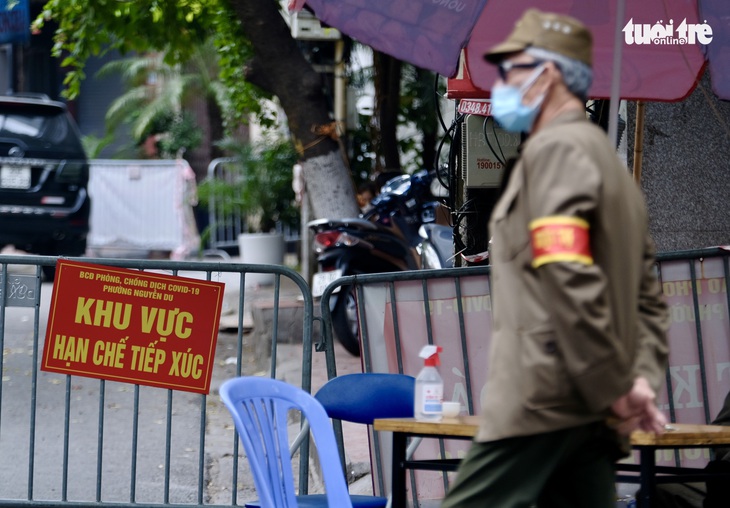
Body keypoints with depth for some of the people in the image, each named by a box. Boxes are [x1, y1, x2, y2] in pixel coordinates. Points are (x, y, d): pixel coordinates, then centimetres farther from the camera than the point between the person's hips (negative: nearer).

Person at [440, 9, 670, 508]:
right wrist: (642, 378, 10)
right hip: (592, 412, 10)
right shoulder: (609, 159, 25)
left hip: (543, 399, -10)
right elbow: (649, 298, 23)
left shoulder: (557, 149, -7)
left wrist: (613, 387, -16)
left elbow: (569, 279, -19)